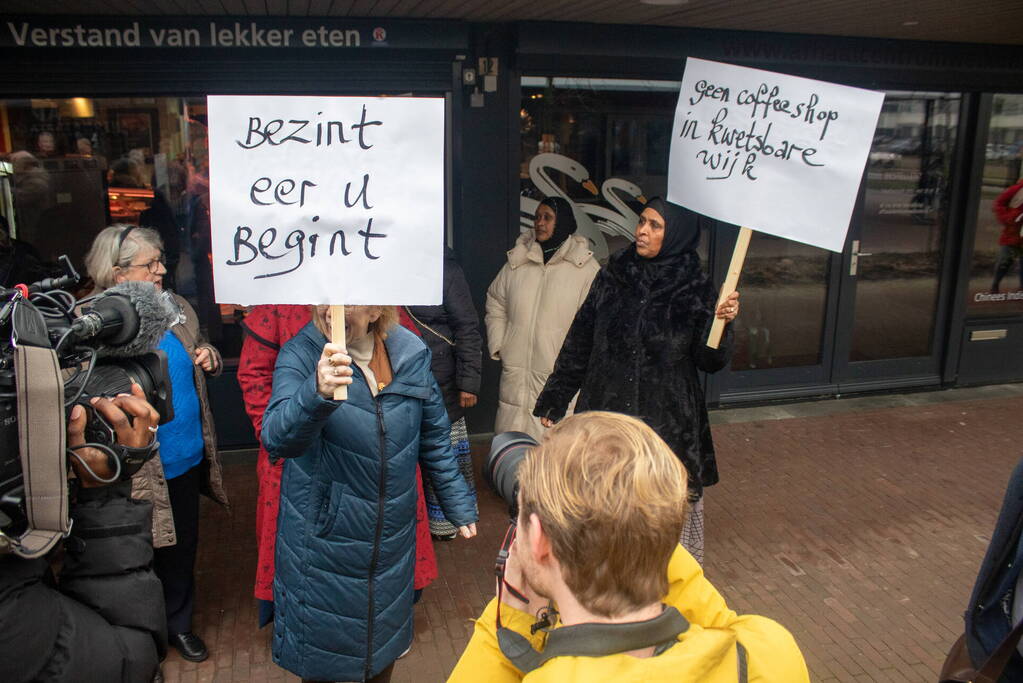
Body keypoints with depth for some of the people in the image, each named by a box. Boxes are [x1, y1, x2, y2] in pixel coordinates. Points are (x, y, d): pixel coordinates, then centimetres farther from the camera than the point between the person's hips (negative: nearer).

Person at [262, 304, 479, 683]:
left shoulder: (410, 353, -7)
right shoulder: (300, 355, -18)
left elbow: (434, 438, 5)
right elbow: (278, 438, -35)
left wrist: (459, 506, 9)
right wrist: (317, 393, -55)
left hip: (391, 535, 3)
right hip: (324, 536, -3)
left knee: (385, 641, 24)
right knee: (322, 653, 15)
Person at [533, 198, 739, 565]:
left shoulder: (695, 290, -5)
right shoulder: (612, 276, 1)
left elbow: (709, 361, -4)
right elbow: (580, 340, 7)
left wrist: (722, 323, -23)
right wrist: (554, 399, 9)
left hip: (667, 421, -2)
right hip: (606, 409, 2)